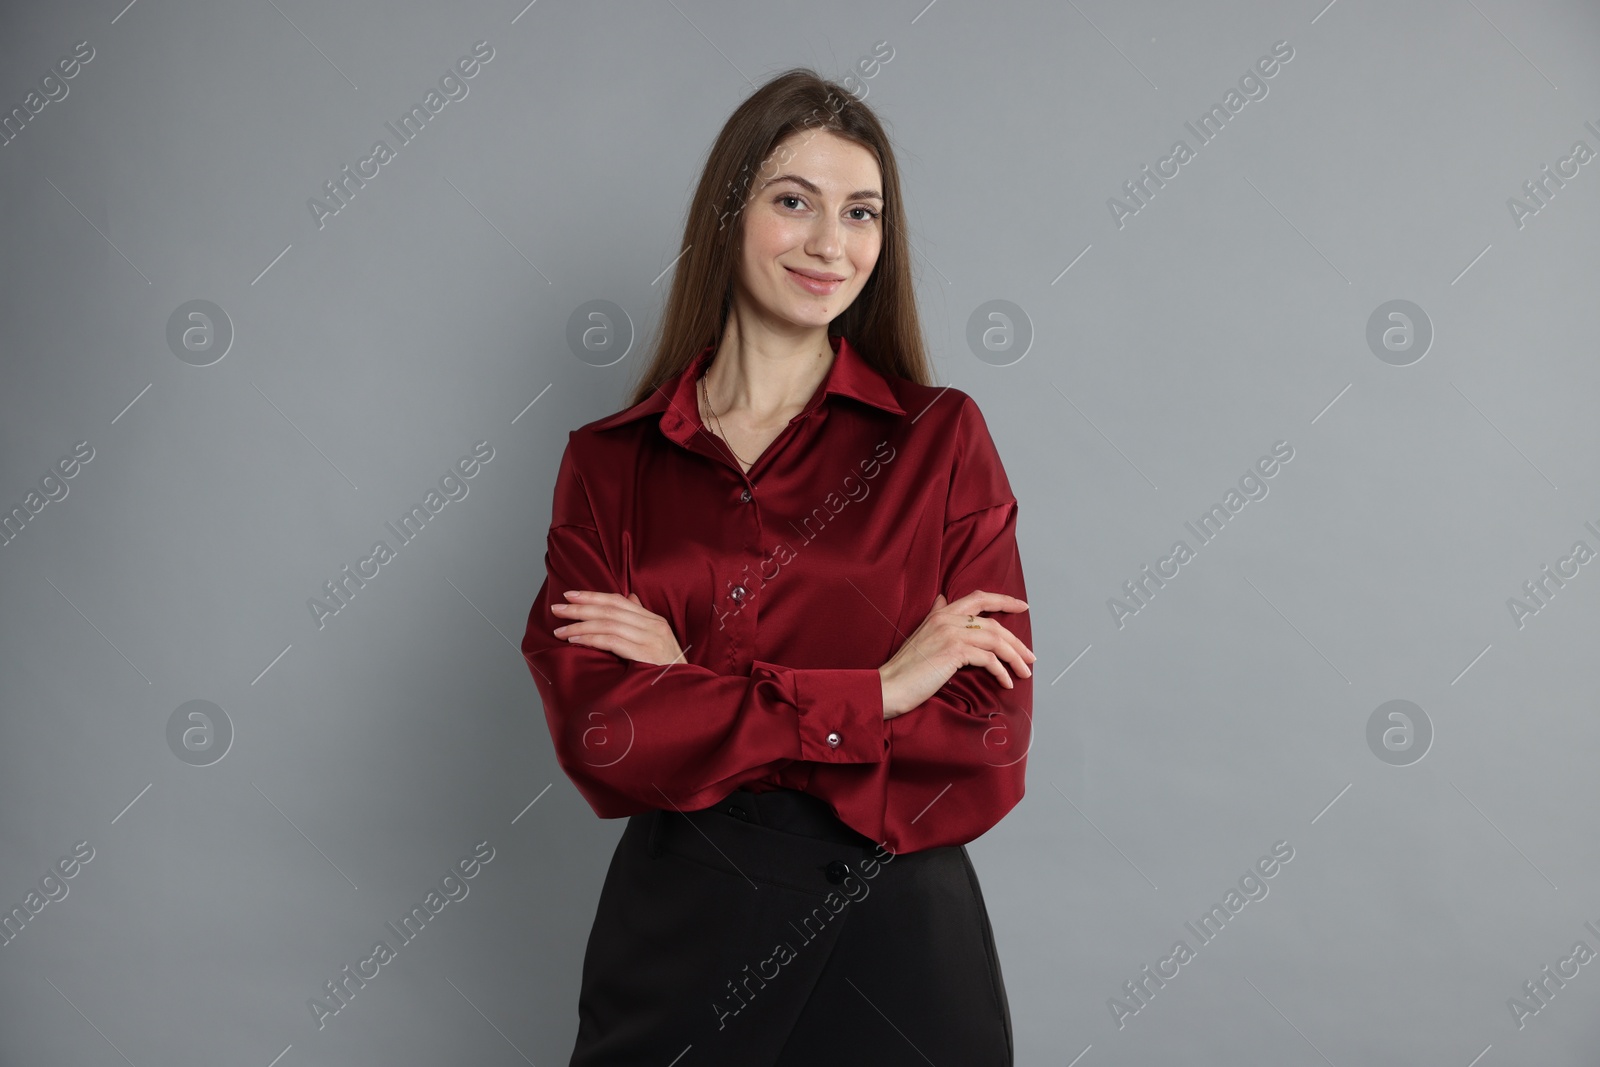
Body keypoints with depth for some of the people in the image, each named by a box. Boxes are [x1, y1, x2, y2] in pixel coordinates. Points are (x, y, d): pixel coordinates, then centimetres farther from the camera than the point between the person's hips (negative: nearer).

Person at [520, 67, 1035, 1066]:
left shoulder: (942, 439, -4)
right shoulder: (607, 463, 0)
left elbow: (987, 748, -11)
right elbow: (598, 736, -11)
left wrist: (691, 691, -14)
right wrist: (873, 695, -16)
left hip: (896, 941, 0)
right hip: (676, 935, 1)